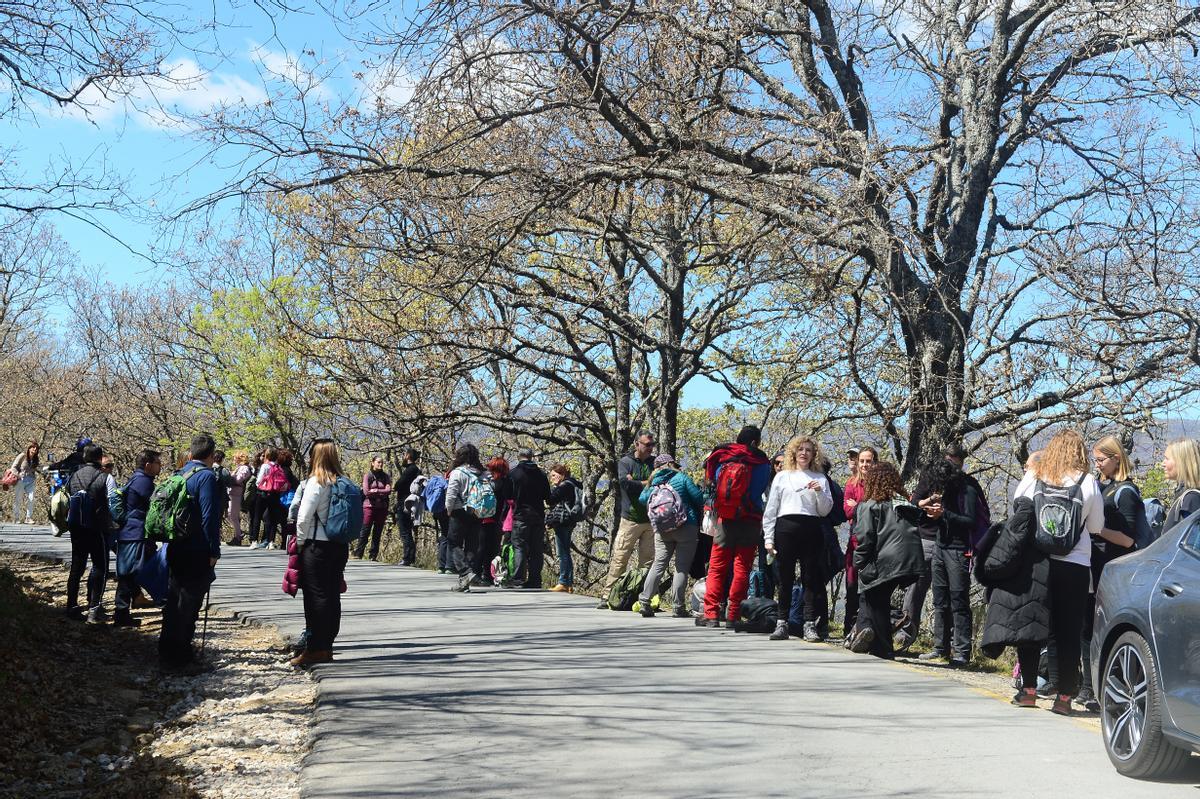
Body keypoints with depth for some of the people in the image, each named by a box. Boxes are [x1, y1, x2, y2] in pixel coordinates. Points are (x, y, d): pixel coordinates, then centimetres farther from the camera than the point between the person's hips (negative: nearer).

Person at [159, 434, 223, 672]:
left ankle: (167, 652, 28)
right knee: (188, 605, -1)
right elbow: (210, 518, -19)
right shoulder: (207, 477, -14)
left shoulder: (180, 474, 11)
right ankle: (178, 658, 4)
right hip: (197, 554, -8)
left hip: (176, 550, 8)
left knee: (174, 602, 18)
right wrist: (214, 552, -14)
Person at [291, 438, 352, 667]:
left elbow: (304, 517, -13)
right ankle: (327, 646, 18)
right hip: (341, 545, 6)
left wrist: (300, 542, 1)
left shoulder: (316, 482, -13)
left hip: (317, 545, -6)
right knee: (332, 595, 10)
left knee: (316, 596, -1)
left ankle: (315, 649, 2)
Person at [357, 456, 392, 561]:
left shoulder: (386, 476, 10)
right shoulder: (368, 476, 2)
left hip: (382, 508, 3)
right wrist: (382, 492, -6)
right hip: (369, 506, -3)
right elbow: (366, 492, -9)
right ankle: (358, 554, -4)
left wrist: (375, 491, -9)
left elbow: (389, 491, -2)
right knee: (365, 532, -7)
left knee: (377, 533, 4)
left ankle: (373, 556, 8)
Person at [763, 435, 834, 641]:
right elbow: (771, 509, 11)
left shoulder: (820, 479, 15)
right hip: (786, 528, 0)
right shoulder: (782, 477, 14)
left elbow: (825, 511, 10)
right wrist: (768, 538, 3)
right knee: (785, 578, 1)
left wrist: (819, 492, -7)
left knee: (811, 578, -2)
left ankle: (810, 624, 2)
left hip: (811, 529, 0)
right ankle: (782, 623, 6)